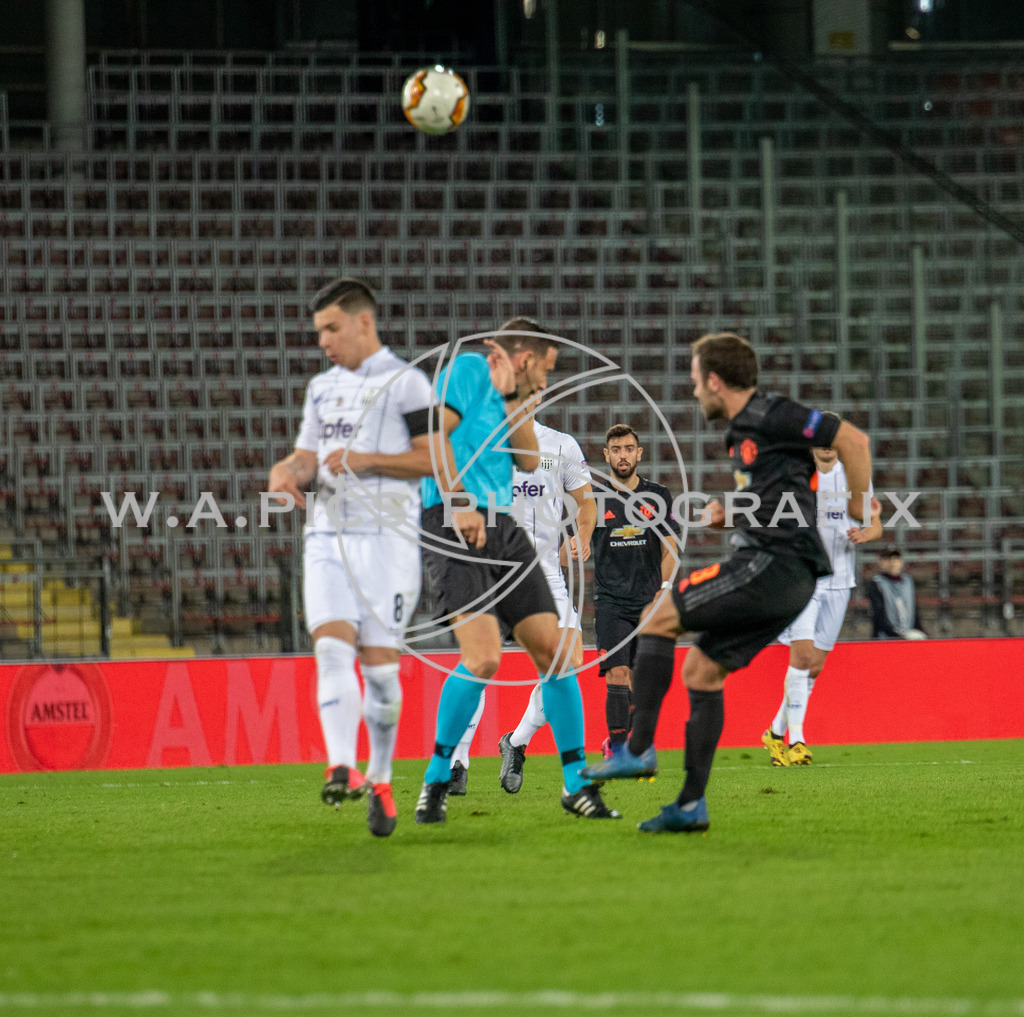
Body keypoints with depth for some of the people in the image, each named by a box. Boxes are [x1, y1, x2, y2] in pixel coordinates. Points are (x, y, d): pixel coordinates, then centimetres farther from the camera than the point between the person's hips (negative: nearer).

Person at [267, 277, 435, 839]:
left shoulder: (405, 382, -1)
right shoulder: (322, 387, 20)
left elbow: (433, 459, -7)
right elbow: (306, 457, 22)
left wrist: (366, 460, -15)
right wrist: (289, 471, -2)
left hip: (387, 538, -5)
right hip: (327, 537, 5)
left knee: (379, 661, -5)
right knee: (332, 645, -15)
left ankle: (379, 781, 10)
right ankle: (342, 768, -26)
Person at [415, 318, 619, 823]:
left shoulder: (508, 395, 23)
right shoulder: (467, 369, -1)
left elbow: (528, 461, 12)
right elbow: (434, 433, -13)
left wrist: (513, 398, 7)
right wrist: (459, 503, -19)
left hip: (502, 529, 8)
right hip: (453, 528, -8)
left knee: (554, 652, 1)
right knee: (483, 657, -21)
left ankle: (576, 784, 11)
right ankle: (437, 778, -4)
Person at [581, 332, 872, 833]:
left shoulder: (771, 416, -9)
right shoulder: (743, 432, 21)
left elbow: (852, 439, -12)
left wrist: (860, 505, -8)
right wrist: (728, 514, 14)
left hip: (773, 565, -10)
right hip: (774, 572, 10)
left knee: (659, 616, -8)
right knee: (700, 668, 10)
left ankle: (639, 750, -10)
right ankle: (691, 804, 9)